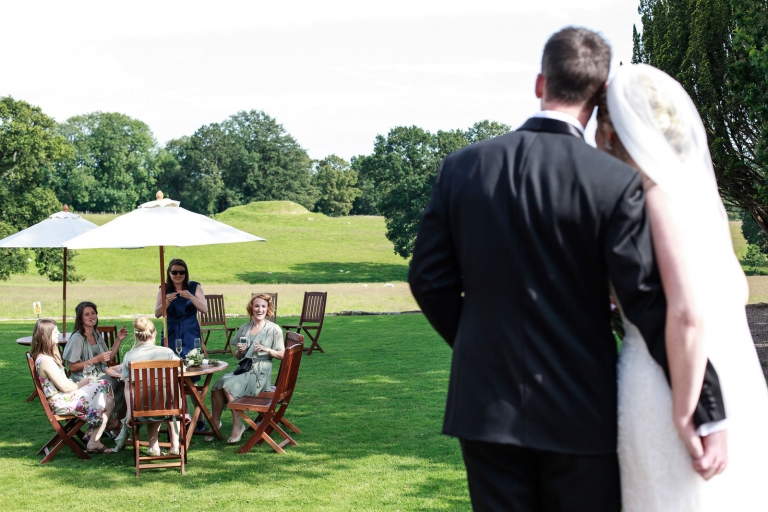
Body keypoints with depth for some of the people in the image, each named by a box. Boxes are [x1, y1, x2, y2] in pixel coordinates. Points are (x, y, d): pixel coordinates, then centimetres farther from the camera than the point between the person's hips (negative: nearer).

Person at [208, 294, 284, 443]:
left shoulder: (274, 329, 3)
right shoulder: (244, 328, 16)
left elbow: (282, 354, 0)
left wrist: (266, 349, -15)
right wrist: (240, 351, -2)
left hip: (260, 372, -5)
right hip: (242, 369, 5)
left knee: (229, 386, -29)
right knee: (218, 386, -24)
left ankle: (238, 426, -19)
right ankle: (215, 423, -12)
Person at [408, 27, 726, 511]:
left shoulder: (462, 167, -3)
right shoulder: (616, 183, -13)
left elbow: (429, 279, 2)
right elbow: (656, 307, -14)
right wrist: (710, 414, -7)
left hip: (486, 406, 3)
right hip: (579, 416, -2)